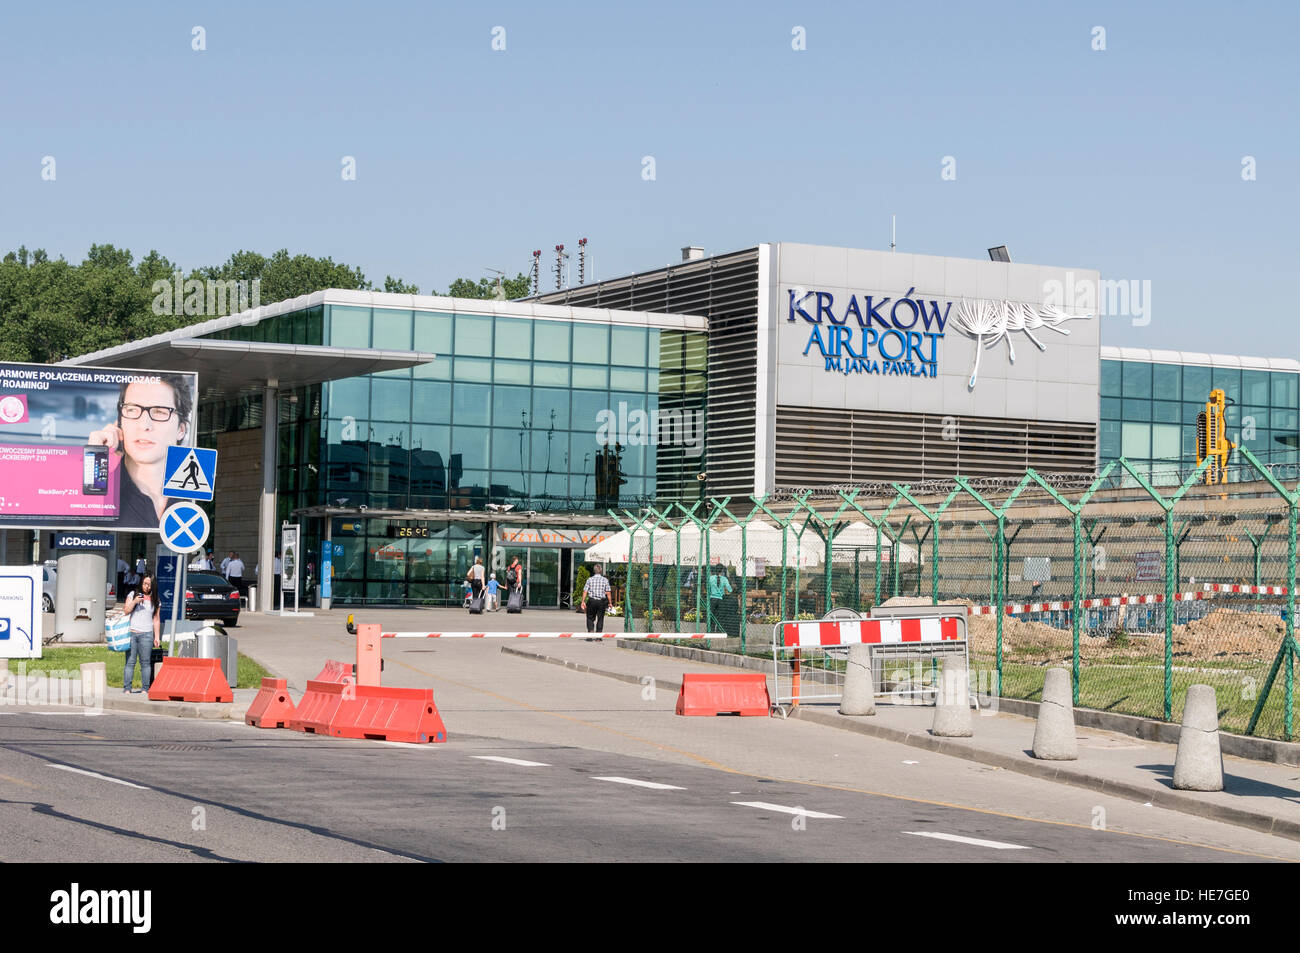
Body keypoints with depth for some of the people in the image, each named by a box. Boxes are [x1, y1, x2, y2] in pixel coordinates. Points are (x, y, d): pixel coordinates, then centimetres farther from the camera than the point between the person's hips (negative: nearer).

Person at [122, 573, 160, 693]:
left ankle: (145, 689, 1)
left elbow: (156, 620, 13)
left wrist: (157, 637, 8)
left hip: (146, 634, 0)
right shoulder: (133, 594, 9)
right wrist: (134, 602, -10)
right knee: (130, 662, -3)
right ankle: (127, 688, -1)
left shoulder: (154, 600, 11)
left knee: (145, 662, -2)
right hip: (131, 633, 0)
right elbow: (125, 612, 6)